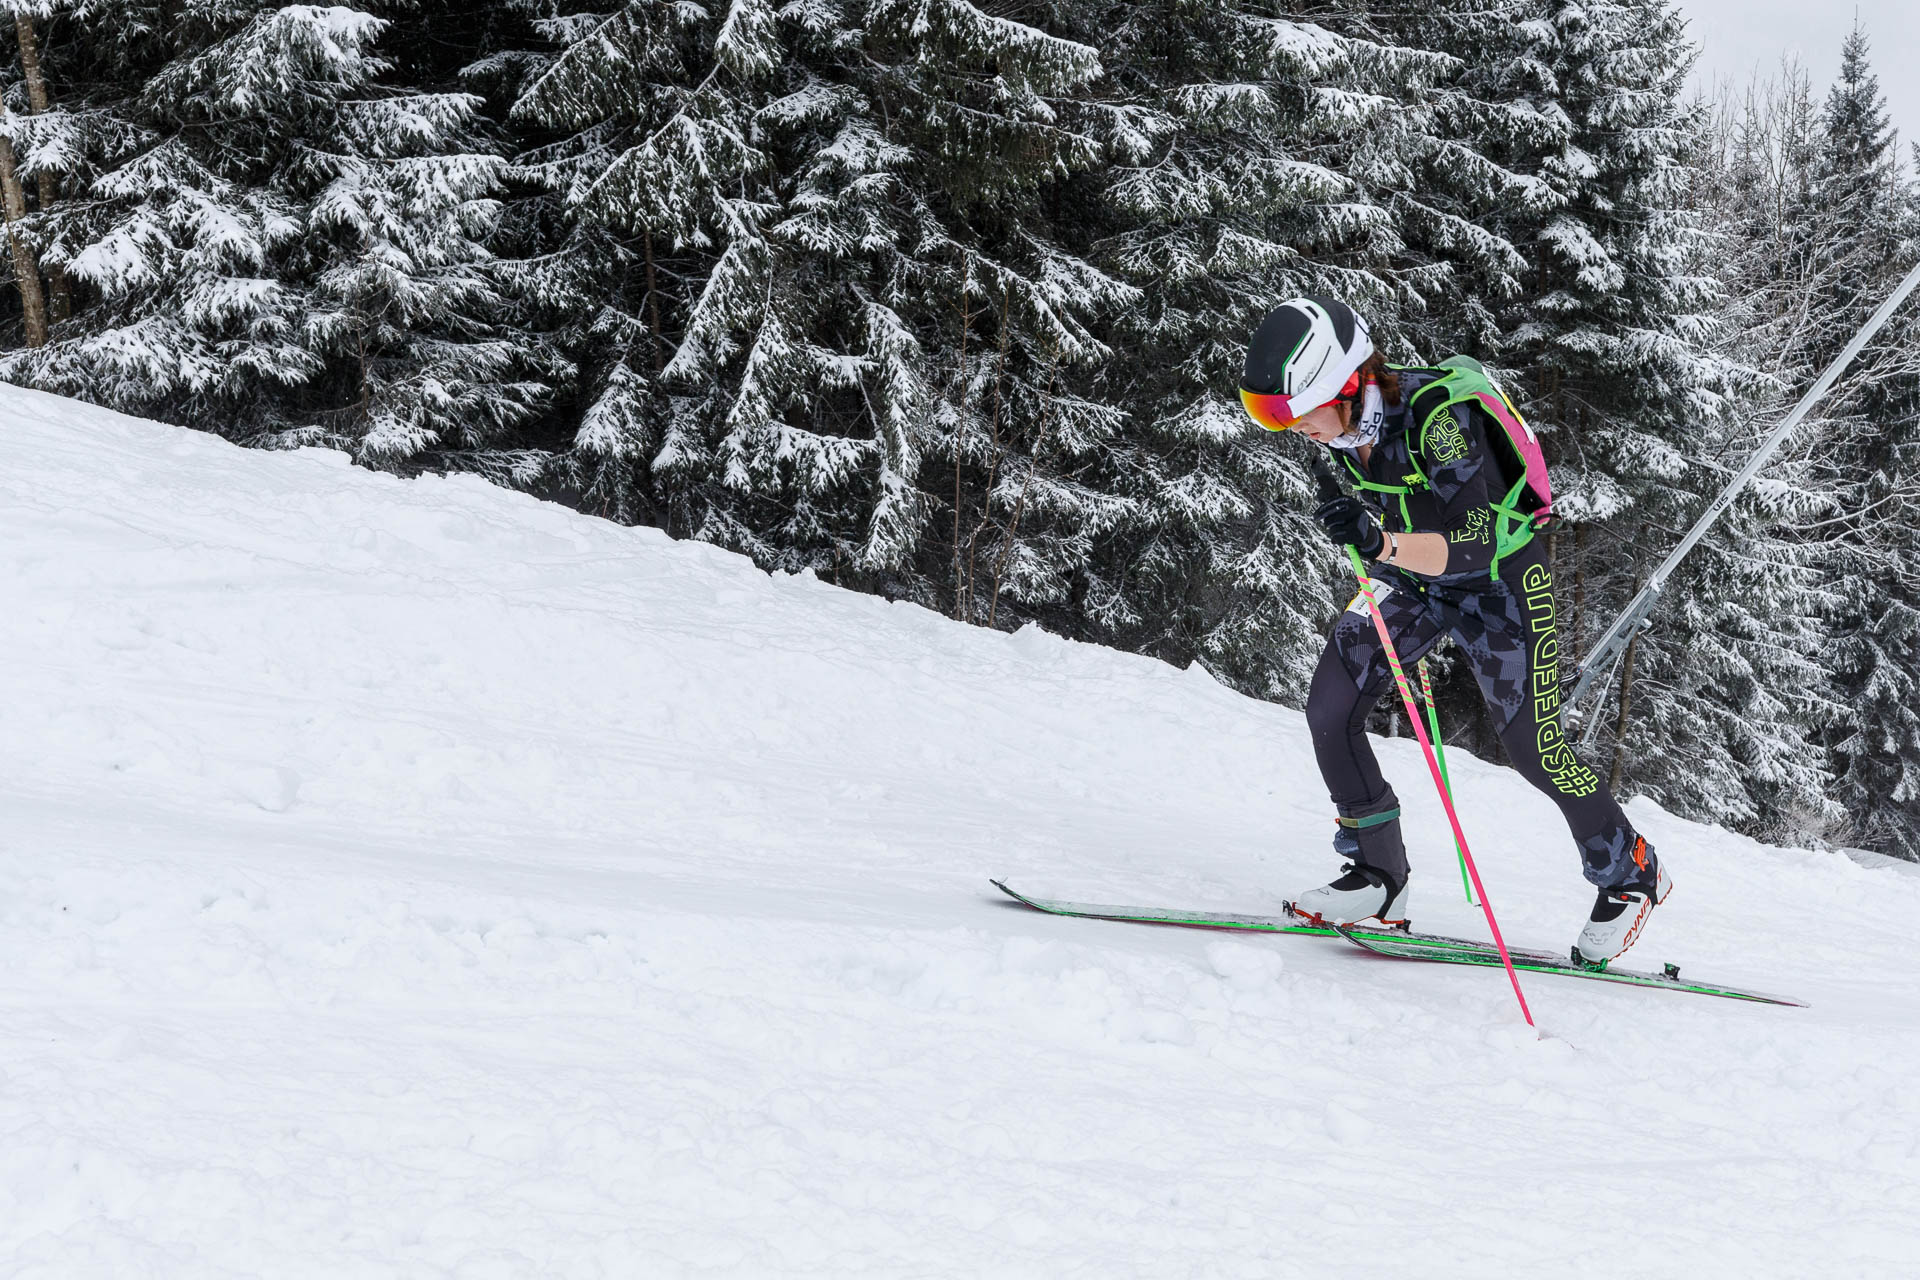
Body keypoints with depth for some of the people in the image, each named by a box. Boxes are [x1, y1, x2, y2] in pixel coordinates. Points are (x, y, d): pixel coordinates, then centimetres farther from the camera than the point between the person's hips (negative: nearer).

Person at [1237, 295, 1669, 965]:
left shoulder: (1441, 418, -35)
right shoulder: (1345, 420, -13)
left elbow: (1474, 547, -39)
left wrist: (1384, 542, -55)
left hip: (1499, 576, -6)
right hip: (1412, 575, 6)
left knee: (1533, 747, -2)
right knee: (1328, 708, -12)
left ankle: (1630, 872, 22)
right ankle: (1378, 876, 0)